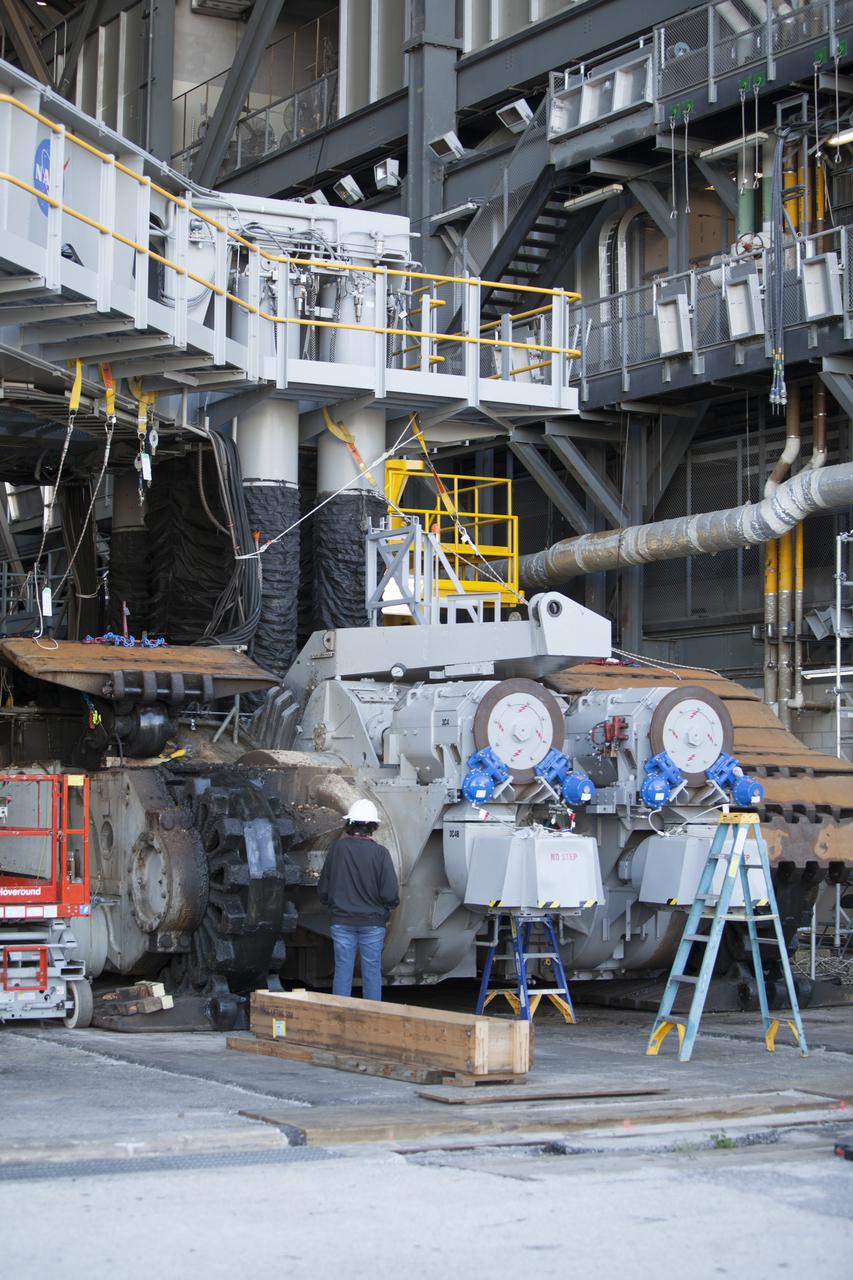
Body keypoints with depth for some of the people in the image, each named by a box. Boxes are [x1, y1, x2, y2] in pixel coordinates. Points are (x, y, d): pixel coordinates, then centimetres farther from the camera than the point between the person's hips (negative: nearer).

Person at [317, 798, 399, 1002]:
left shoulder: (338, 848, -5)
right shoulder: (380, 853, -11)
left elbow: (323, 887, 4)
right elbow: (390, 894, -12)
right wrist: (389, 905, 11)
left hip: (342, 921, 1)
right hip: (372, 923, -1)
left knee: (342, 971, 6)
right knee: (372, 972, 7)